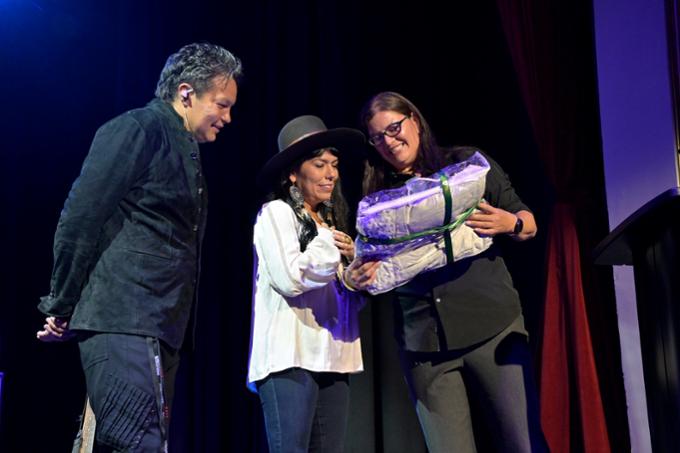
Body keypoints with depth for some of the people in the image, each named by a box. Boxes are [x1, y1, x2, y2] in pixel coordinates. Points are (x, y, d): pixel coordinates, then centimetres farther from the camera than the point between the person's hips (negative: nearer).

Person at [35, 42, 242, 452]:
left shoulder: (185, 151, 21)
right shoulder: (138, 129, -7)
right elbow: (79, 219, -12)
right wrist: (63, 308, -7)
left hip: (157, 329, 9)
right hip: (123, 323, -9)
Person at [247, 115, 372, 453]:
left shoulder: (331, 220, 20)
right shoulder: (275, 213, -1)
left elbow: (351, 298, 20)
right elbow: (289, 279, -14)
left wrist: (353, 262, 0)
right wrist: (330, 245, -5)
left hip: (331, 360, 7)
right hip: (291, 359, -7)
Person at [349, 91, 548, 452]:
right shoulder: (379, 198, 13)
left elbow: (529, 224, 10)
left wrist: (510, 223, -12)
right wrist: (358, 276, -9)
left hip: (491, 325, -1)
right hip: (424, 342, 2)